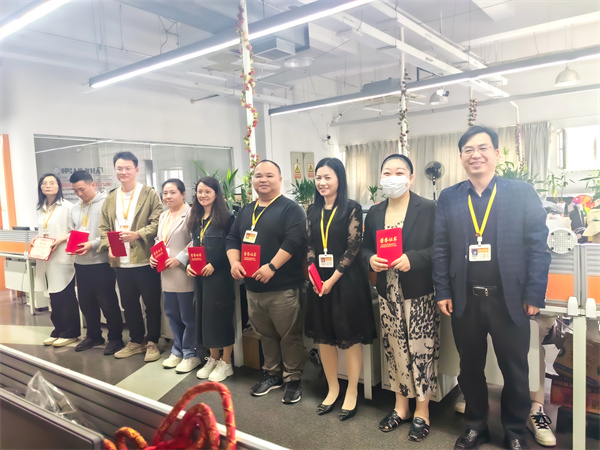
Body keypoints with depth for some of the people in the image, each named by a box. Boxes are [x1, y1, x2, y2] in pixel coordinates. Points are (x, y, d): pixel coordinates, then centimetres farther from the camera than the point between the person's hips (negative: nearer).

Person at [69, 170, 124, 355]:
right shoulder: (75, 208, 13)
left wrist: (92, 245, -21)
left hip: (101, 261, -7)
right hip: (81, 263, 7)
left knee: (108, 302, 1)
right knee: (86, 302, 16)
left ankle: (115, 338, 14)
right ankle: (93, 335, 31)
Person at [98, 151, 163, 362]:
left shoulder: (149, 194, -2)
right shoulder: (110, 198, 13)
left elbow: (157, 222, -9)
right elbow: (104, 228, 11)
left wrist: (137, 234, -22)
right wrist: (108, 245, -6)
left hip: (145, 260, -5)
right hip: (121, 262, 5)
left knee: (151, 303, 5)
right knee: (129, 304, 15)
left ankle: (153, 343, 20)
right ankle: (136, 341, 31)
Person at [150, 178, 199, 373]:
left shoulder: (190, 214, -11)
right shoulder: (163, 216, 17)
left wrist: (179, 259, -20)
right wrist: (153, 256, 6)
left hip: (184, 274, -8)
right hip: (167, 275, 8)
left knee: (188, 317, 3)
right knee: (172, 314, 17)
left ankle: (190, 354, 17)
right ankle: (177, 351, 31)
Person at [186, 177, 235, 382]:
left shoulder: (226, 218, -8)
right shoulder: (196, 219, 13)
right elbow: (194, 247, 17)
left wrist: (214, 265, -18)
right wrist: (189, 264, 1)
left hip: (220, 275, -7)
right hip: (200, 276, 7)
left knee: (221, 316, 1)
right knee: (204, 315, 12)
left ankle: (226, 363, 15)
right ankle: (213, 359, 27)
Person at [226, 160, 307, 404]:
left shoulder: (290, 208, -7)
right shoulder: (246, 211, 16)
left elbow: (294, 241, -19)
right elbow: (233, 239, 15)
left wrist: (271, 267, -25)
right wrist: (234, 261, -4)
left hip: (283, 288, -6)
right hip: (253, 287, 7)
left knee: (289, 336, 2)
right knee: (265, 334, 18)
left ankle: (293, 379, 18)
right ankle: (272, 374, 33)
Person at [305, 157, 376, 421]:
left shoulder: (352, 209, -7)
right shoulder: (313, 211, 8)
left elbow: (353, 248, -12)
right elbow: (310, 246, 9)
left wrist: (333, 279, -14)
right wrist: (314, 275, -6)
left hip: (346, 280, -5)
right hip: (319, 281, 5)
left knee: (350, 338, 5)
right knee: (324, 337, 13)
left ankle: (352, 392, 22)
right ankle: (332, 389, 30)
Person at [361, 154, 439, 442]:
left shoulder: (429, 209, -7)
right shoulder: (374, 213, 8)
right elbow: (365, 247, 12)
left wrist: (413, 259, -24)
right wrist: (371, 259, -10)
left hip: (419, 294, -4)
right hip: (387, 294, 5)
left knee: (420, 351, 4)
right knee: (395, 351, 15)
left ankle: (422, 412, 25)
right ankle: (400, 407, 33)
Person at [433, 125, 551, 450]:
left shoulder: (523, 192, -1)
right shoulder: (448, 198, 5)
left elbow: (538, 247, -3)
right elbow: (440, 249, 4)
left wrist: (534, 295, -7)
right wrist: (443, 292, 0)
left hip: (509, 299, -1)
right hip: (464, 300, 2)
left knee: (515, 371, 13)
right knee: (470, 368, 15)